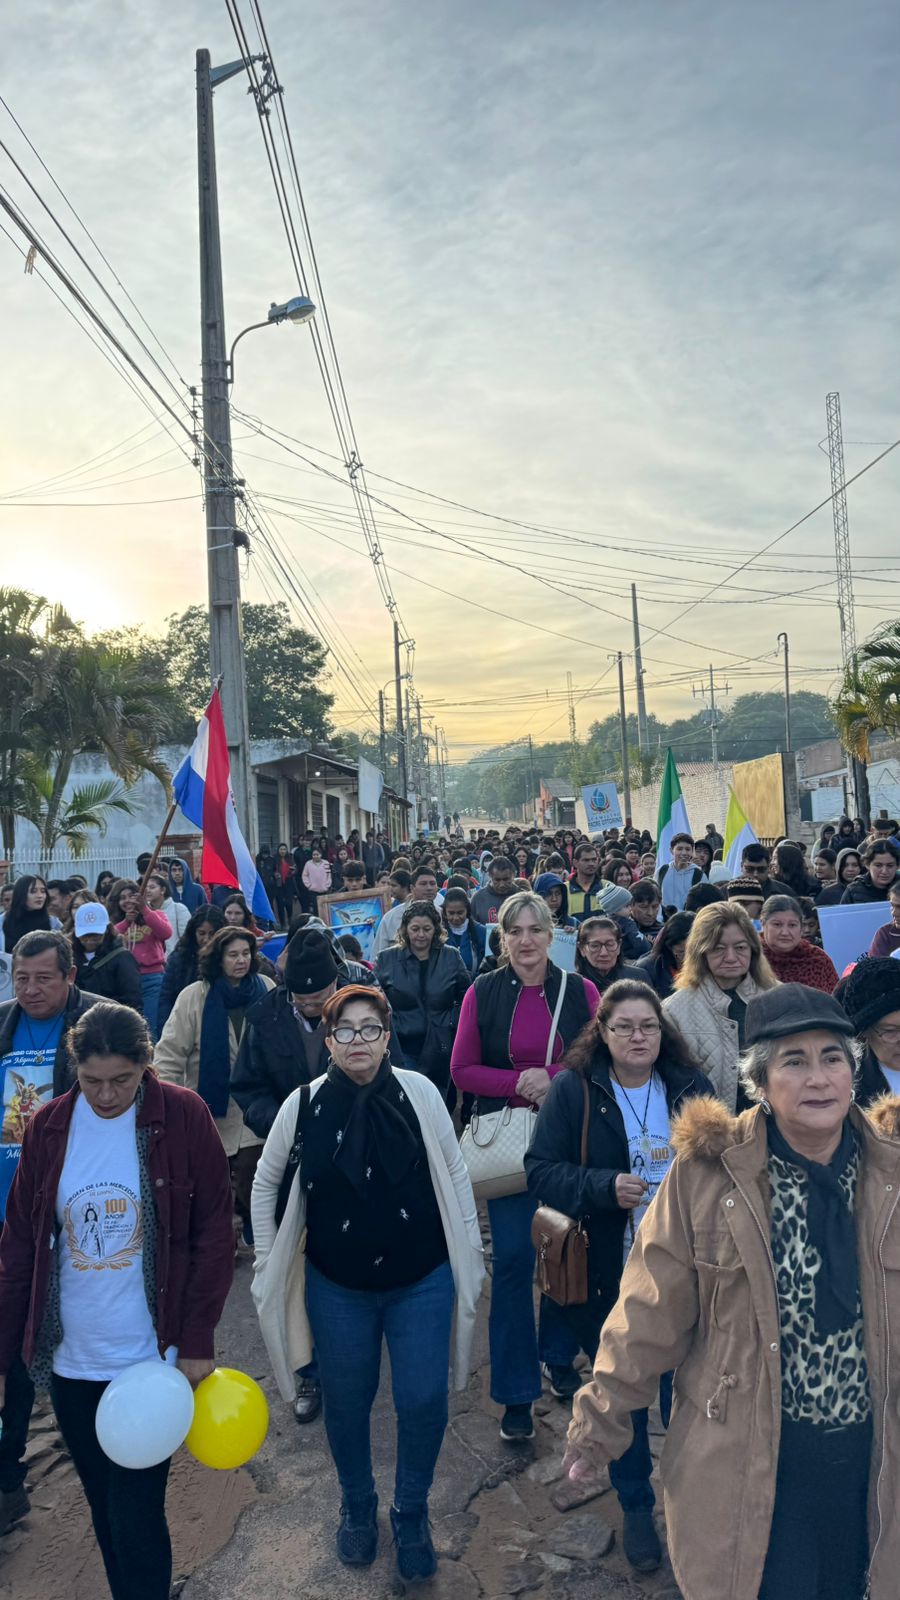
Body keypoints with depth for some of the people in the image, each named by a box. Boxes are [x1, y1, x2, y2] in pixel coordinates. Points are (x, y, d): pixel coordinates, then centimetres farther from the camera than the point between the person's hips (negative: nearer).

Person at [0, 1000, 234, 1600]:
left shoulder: (184, 1117, -13)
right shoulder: (48, 1128, -3)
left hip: (153, 1358, -3)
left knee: (136, 1518, 1)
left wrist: (198, 1341, -9)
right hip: (70, 1363, 4)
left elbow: (215, 1232, -8)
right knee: (105, 1511, 18)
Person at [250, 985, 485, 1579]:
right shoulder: (304, 1104, -11)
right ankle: (358, 1506, 44)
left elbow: (454, 1173, -3)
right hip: (338, 1289, 1)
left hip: (423, 1282, 0)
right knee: (346, 1403, 15)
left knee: (424, 1402, 4)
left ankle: (412, 1513, 33)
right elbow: (266, 1184, 4)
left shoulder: (419, 1092, -13)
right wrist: (268, 1264, 6)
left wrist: (470, 1252, 1)